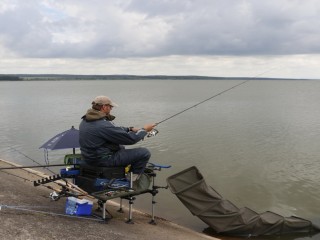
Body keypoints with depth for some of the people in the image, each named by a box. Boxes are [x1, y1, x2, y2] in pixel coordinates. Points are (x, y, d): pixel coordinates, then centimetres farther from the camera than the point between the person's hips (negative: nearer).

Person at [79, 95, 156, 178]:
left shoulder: (85, 121, 2)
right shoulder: (103, 125, -27)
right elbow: (130, 139, -20)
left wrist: (130, 129, 7)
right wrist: (144, 129, -4)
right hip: (104, 160, -10)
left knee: (121, 147, 36)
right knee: (144, 152, -9)